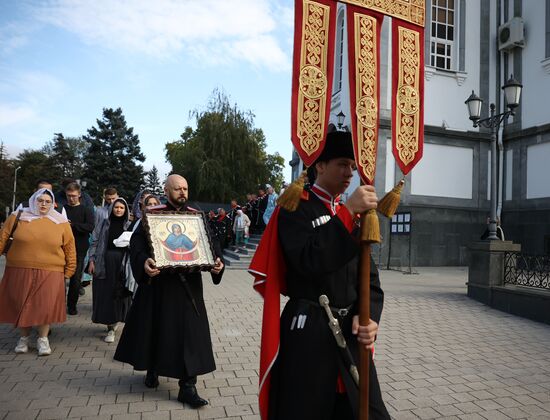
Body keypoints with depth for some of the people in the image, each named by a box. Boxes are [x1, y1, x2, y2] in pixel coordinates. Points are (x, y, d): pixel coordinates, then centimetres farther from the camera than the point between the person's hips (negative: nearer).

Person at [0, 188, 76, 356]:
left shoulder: (61, 222, 4)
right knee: (20, 305, 8)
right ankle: (24, 337, 29)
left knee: (45, 306, -3)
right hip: (20, 272, 1)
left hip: (50, 274, -1)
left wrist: (69, 271, 6)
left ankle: (43, 339, 16)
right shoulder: (18, 217, 4)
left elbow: (70, 248, 7)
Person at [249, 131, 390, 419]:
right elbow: (309, 262, -23)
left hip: (350, 329, 6)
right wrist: (348, 213, -24)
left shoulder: (356, 213, 12)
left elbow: (369, 275, 9)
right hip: (307, 329, -5)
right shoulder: (296, 208, -7)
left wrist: (369, 316, -8)